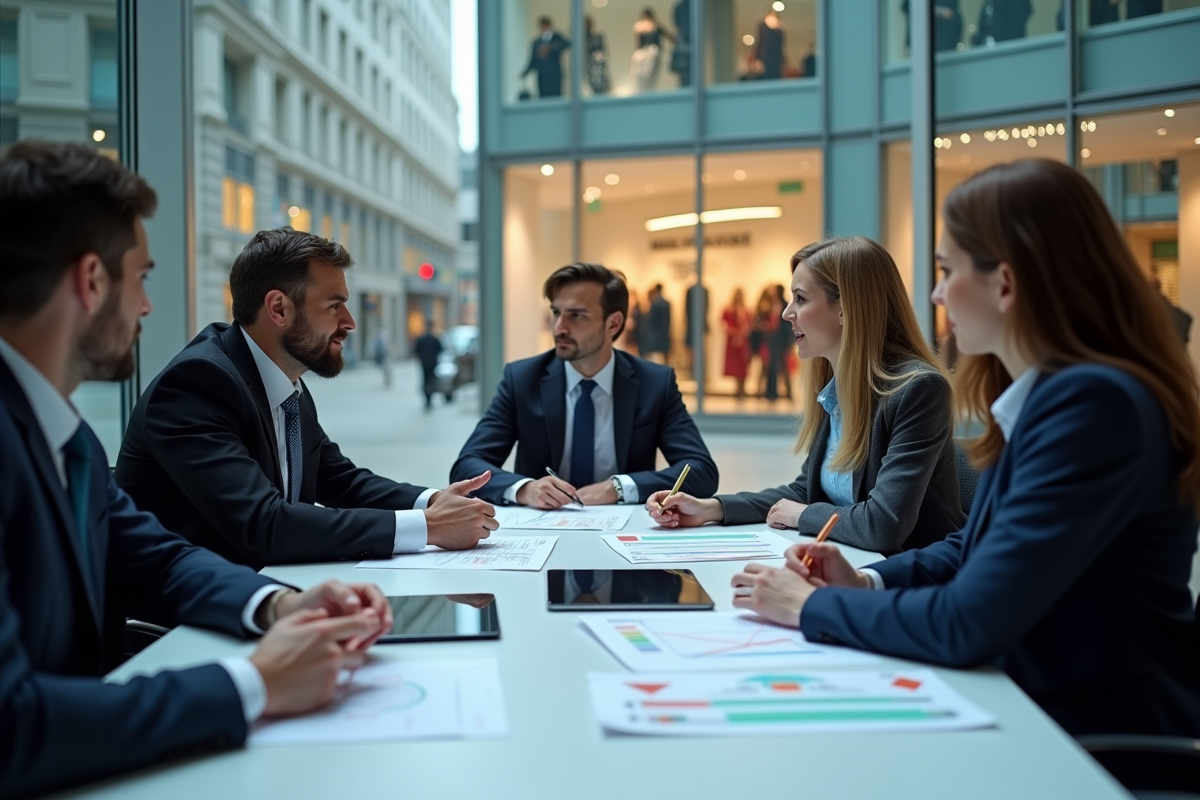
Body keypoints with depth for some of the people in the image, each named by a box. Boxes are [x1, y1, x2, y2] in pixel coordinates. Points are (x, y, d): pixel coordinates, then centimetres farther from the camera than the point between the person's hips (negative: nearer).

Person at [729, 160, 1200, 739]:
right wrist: (867, 583, 1)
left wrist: (813, 606, -12)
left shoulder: (1093, 404, -25)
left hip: (1110, 743, -8)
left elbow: (967, 625, -27)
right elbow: (982, 548, 18)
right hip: (1038, 713, 8)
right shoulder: (1046, 394, 6)